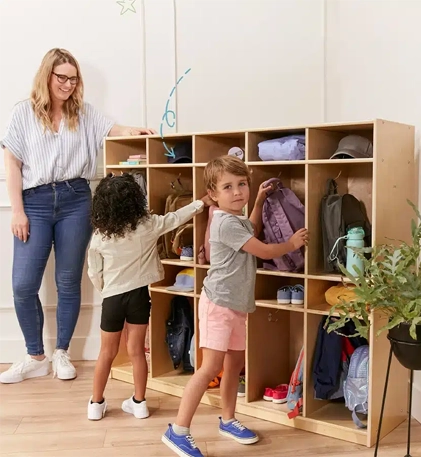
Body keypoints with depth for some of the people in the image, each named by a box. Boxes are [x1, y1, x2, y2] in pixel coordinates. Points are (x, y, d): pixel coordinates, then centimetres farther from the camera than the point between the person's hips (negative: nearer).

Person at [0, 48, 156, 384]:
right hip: (36, 202, -1)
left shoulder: (85, 113, 10)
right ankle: (36, 358, 14)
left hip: (76, 201, 1)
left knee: (69, 281, 7)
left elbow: (111, 128, -4)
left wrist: (134, 131, -28)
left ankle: (61, 353, 22)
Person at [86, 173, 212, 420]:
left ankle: (96, 404, 23)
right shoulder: (148, 225, -10)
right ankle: (139, 402, 20)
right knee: (137, 350, 11)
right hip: (139, 295, 0)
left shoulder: (99, 237, -8)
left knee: (107, 353, 13)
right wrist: (203, 202, 14)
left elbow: (94, 273, 0)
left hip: (113, 298, 0)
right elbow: (177, 217, 1)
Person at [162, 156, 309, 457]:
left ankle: (228, 420, 30)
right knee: (211, 367, -12)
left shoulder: (238, 220, 11)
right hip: (219, 304, -10)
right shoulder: (226, 223, -20)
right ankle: (178, 431, -6)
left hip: (236, 304, 10)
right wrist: (292, 243, 1)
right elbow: (263, 251, -16)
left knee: (235, 363, 16)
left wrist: (260, 200, 23)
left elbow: (253, 231, 33)